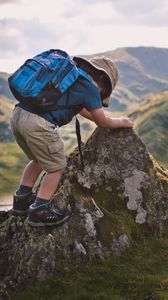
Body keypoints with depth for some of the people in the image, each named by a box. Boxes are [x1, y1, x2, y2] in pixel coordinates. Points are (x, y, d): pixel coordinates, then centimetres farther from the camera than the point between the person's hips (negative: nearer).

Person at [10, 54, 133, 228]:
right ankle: (39, 211, 10)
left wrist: (97, 118, 47)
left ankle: (21, 201, 31)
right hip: (38, 123, -9)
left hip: (17, 114, 9)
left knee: (38, 160, 28)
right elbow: (102, 122, 9)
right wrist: (120, 122, 26)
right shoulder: (89, 86, 1)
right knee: (57, 167, 9)